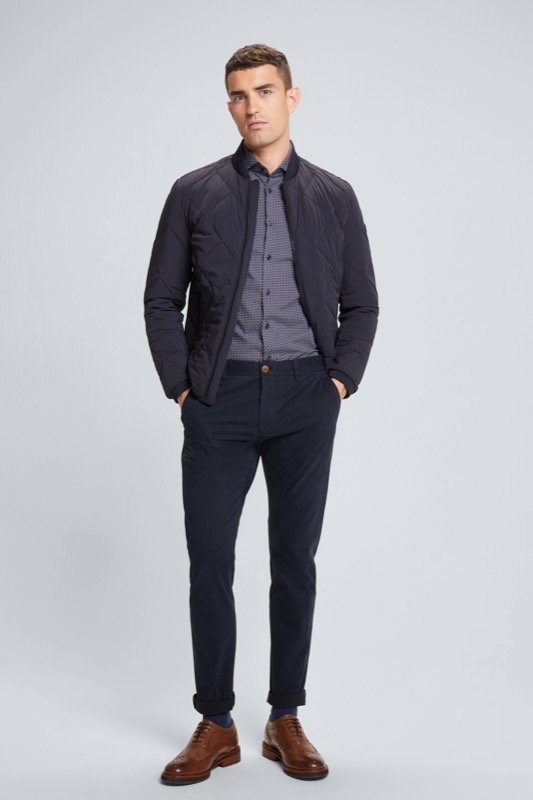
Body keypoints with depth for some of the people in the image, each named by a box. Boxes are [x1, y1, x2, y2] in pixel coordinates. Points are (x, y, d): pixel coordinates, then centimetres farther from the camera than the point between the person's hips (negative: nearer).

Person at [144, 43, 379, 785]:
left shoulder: (334, 196, 7)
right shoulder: (194, 193, 4)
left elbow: (361, 304, 10)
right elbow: (162, 299, 6)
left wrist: (340, 382, -1)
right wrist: (180, 385, -3)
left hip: (304, 398, 1)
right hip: (220, 397, 0)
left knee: (295, 562, 7)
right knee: (210, 562, 1)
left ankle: (286, 720, 20)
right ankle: (216, 725, 16)